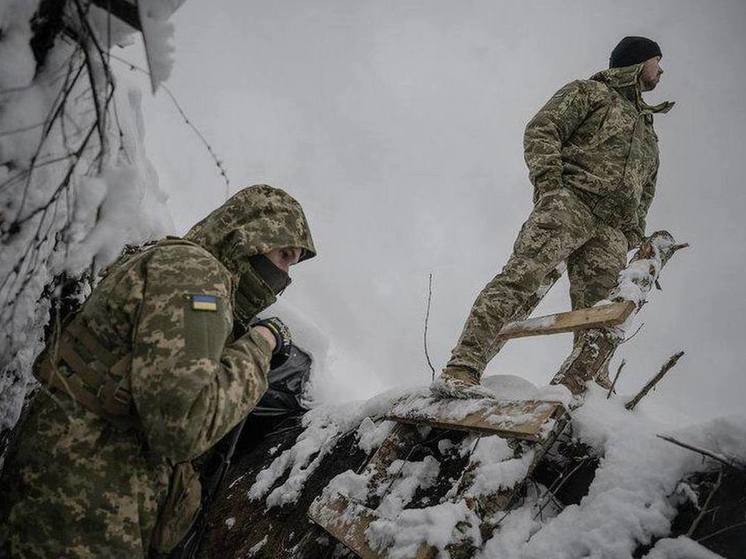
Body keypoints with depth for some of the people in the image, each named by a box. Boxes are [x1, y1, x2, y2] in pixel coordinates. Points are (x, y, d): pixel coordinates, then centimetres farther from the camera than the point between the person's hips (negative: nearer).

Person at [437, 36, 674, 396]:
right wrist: (548, 180, -14)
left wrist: (633, 237, 16)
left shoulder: (648, 130, 36)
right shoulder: (590, 92, 17)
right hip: (570, 200, -7)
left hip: (611, 232, 7)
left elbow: (645, 193, 35)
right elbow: (542, 130, 3)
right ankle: (461, 369, -35)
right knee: (523, 274, -27)